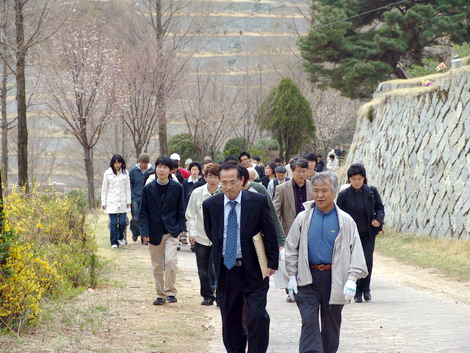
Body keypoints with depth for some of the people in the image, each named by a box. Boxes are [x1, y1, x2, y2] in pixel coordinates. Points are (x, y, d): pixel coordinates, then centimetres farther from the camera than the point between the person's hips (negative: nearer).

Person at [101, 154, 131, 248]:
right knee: (113, 223, -4)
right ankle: (114, 242, 6)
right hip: (111, 202, -1)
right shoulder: (107, 173, 1)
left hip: (122, 202, 1)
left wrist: (128, 201, 6)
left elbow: (128, 188, 10)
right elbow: (104, 189, 5)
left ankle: (120, 237, 24)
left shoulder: (125, 173, 5)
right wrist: (103, 202, 3)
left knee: (122, 222, -2)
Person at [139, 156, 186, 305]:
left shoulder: (177, 188, 1)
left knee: (170, 261, -18)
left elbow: (180, 211, 5)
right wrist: (144, 231, -8)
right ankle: (161, 294, 19)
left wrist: (178, 229, -5)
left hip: (171, 231, -2)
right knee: (157, 266, 8)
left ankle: (170, 292, -6)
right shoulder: (148, 188, 2)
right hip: (154, 233, 2)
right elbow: (143, 212, 3)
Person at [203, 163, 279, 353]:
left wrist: (272, 262, -3)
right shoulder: (210, 205, -1)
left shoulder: (258, 201, -7)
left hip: (253, 270, -2)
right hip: (225, 271, 3)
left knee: (258, 316, -10)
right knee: (230, 320, 9)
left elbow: (270, 233, -2)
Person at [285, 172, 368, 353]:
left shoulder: (345, 221, 0)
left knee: (331, 325, 11)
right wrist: (292, 276, 2)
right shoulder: (303, 218, 2)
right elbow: (291, 248, 8)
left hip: (334, 279, 0)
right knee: (309, 323, -9)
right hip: (307, 278, 0)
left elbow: (356, 251, -2)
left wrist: (351, 279, -12)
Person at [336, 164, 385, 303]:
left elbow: (379, 207, 10)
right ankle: (357, 293, 10)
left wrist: (379, 219, -11)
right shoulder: (344, 195, -5)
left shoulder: (371, 191, 0)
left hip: (368, 234, 1)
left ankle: (366, 289, 15)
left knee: (367, 261, -3)